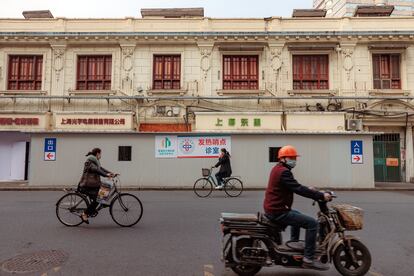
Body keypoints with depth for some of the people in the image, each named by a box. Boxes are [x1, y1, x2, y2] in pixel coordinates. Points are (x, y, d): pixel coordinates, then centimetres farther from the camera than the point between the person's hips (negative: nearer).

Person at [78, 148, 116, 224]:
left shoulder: (95, 161, 18)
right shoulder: (89, 161, -13)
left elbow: (101, 168, 11)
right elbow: (96, 170, -25)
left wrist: (111, 173, -2)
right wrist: (106, 174, -32)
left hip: (94, 184, 10)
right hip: (87, 185, -10)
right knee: (95, 201, -12)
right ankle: (84, 215, 1)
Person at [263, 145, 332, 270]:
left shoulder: (278, 169, 15)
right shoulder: (283, 172, -18)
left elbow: (295, 187, 25)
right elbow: (298, 189, -26)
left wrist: (308, 189, 16)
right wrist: (321, 196, -23)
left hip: (272, 208, 11)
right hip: (278, 212, -11)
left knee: (297, 214, 35)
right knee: (312, 223, -12)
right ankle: (308, 259, -8)